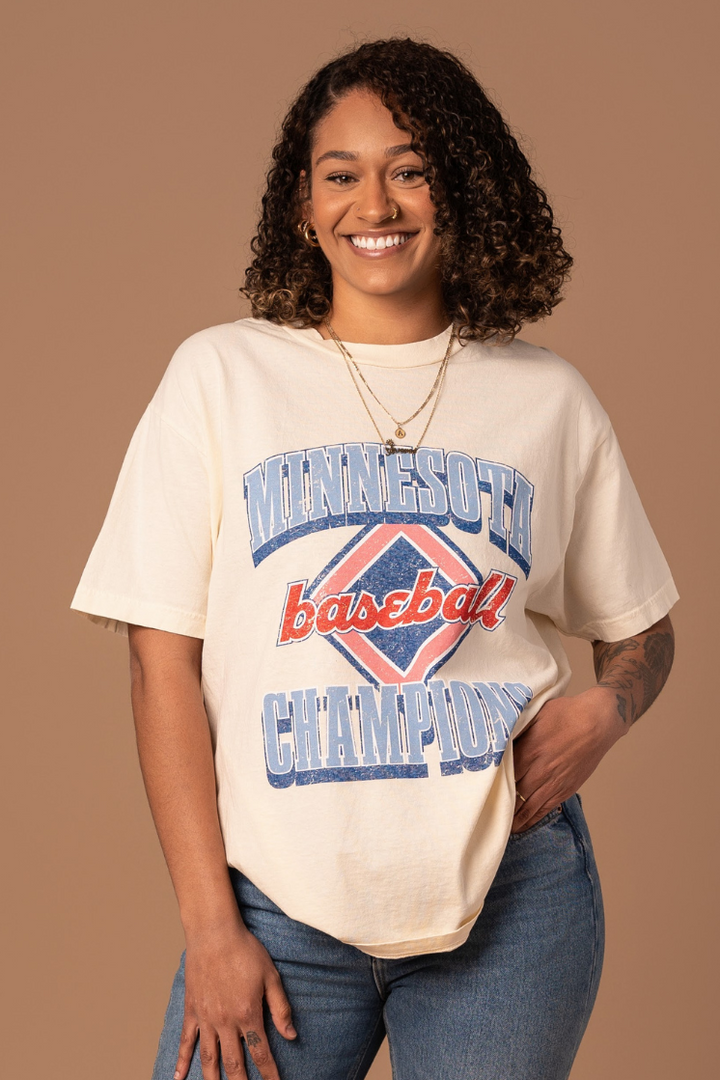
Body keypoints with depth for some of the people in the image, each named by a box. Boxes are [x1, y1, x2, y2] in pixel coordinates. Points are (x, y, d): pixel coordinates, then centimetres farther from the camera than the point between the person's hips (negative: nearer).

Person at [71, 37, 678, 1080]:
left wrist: (600, 714, -7)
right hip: (282, 902, -1)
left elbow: (642, 631, 16)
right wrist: (211, 927, -5)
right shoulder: (220, 375, 2)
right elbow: (165, 668, -1)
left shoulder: (548, 399, 6)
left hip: (514, 893, 1)